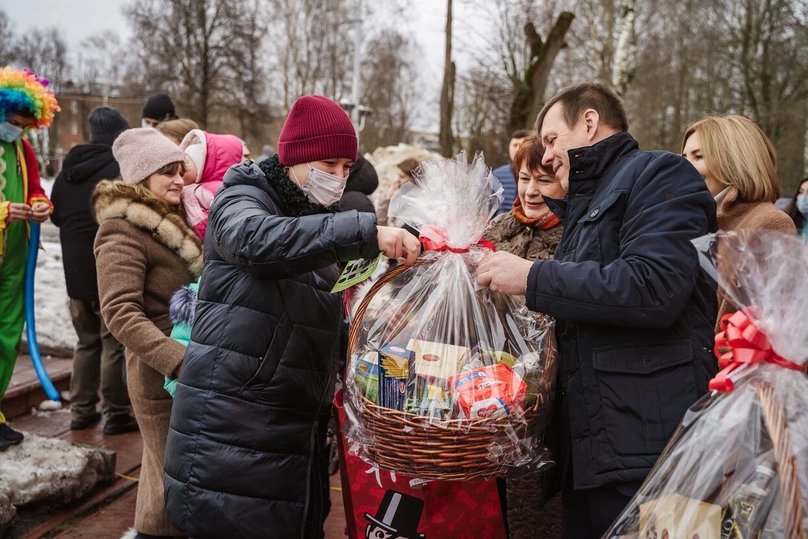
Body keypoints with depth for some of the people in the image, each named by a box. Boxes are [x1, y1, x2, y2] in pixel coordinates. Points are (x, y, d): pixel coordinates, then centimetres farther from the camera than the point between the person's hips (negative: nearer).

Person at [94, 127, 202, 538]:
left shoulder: (169, 221, 14)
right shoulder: (122, 231, -14)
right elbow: (120, 313, -24)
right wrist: (178, 360, -33)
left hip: (190, 364, 9)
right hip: (163, 373, -9)